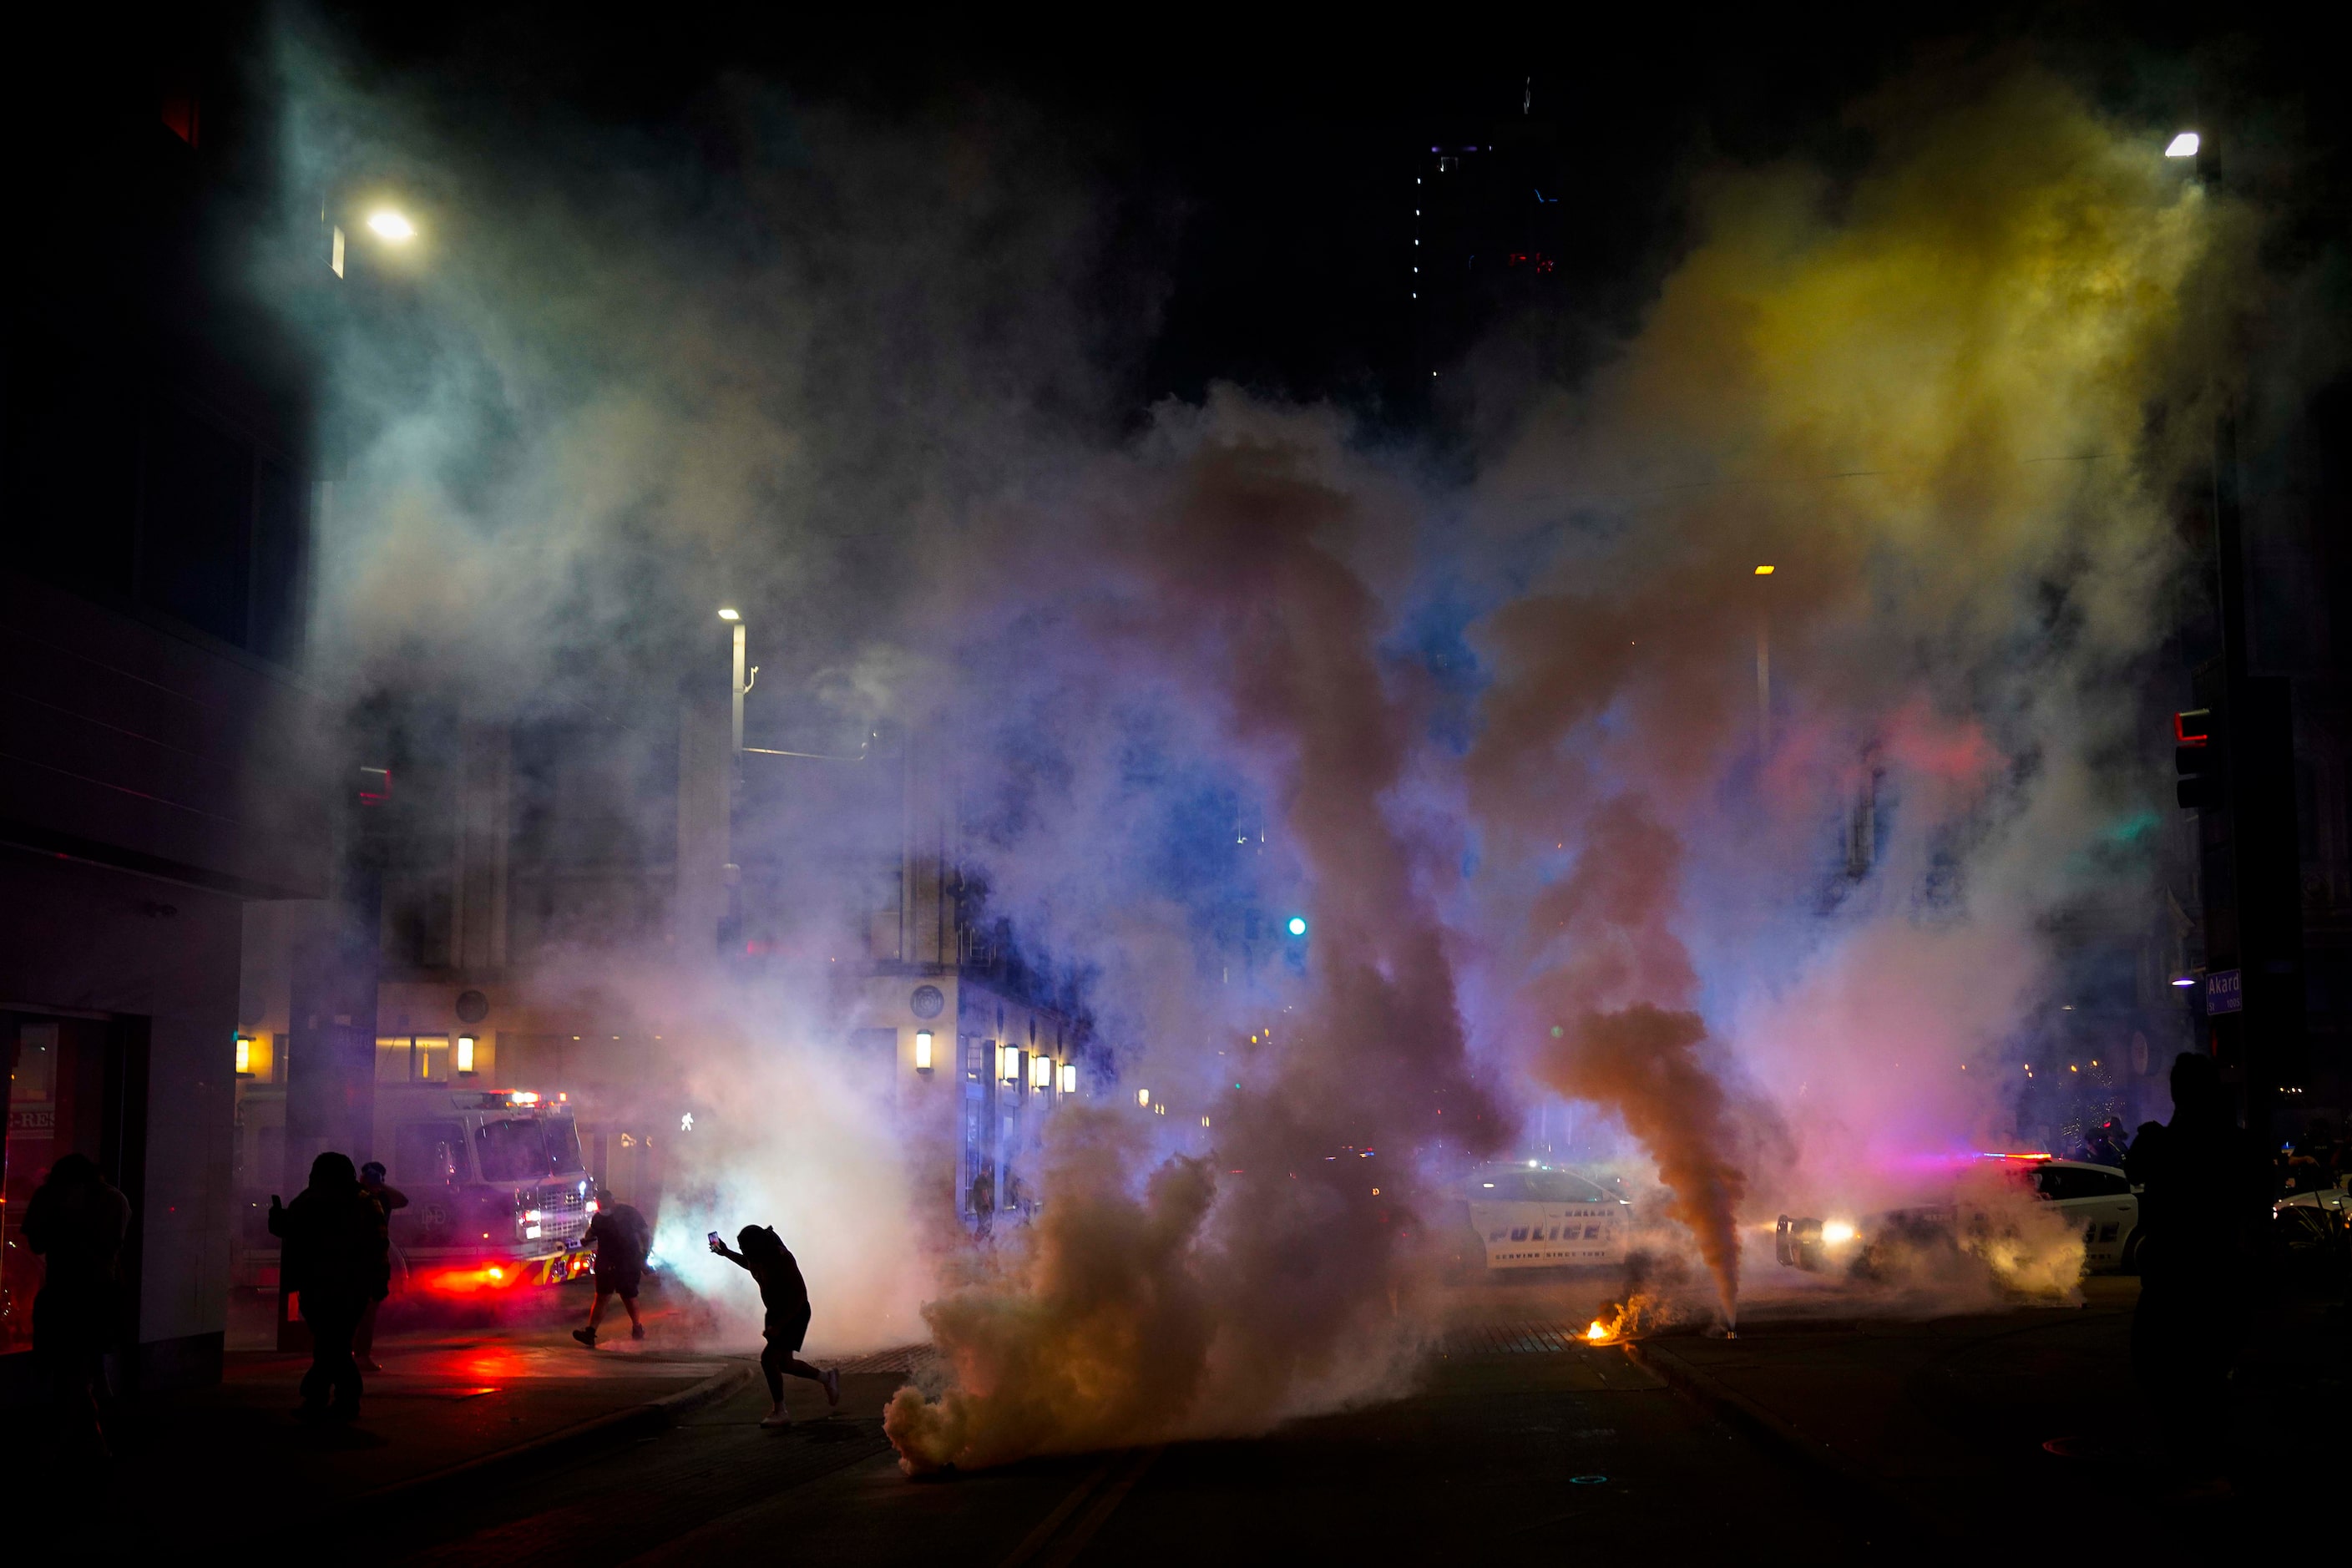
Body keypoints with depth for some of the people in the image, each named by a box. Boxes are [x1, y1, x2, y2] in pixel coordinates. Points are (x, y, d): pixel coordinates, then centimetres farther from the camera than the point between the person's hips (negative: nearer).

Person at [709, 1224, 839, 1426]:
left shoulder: (782, 1260, -29)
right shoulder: (759, 1256, -6)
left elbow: (799, 1296, -28)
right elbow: (752, 1266, 22)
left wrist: (779, 1325, -30)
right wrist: (727, 1254, 10)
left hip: (795, 1314, -9)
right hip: (775, 1312, 9)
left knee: (769, 1358, -16)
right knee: (783, 1362, 12)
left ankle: (780, 1412, -4)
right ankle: (826, 1378, 33)